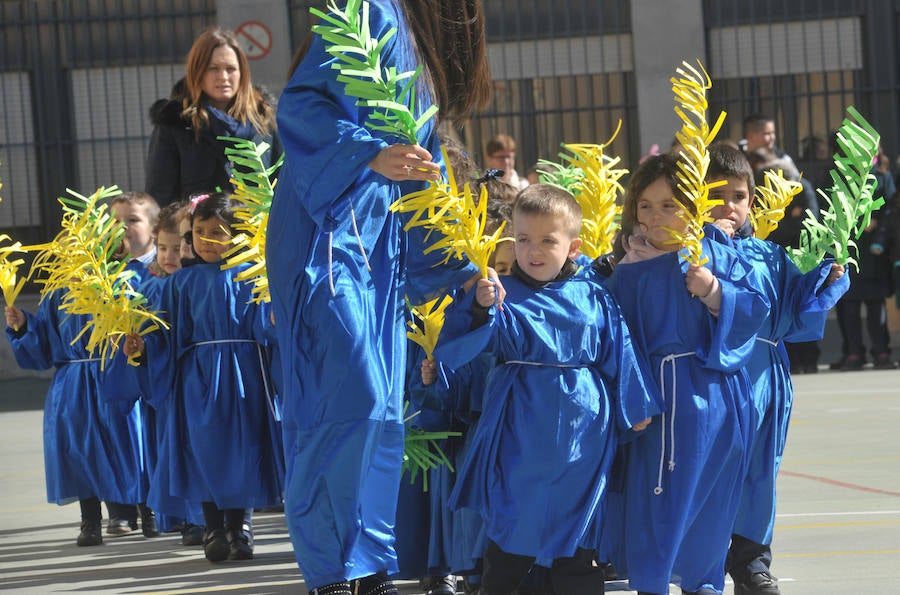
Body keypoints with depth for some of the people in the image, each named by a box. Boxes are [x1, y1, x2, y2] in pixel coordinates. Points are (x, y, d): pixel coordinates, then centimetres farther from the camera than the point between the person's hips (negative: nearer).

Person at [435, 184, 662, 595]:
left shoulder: (593, 299, 4)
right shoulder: (502, 295, -2)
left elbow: (619, 356, 11)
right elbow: (453, 352, -12)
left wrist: (635, 408, 12)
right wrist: (480, 309, -28)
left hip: (581, 434, 2)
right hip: (521, 434, -1)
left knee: (577, 546, 9)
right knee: (510, 541, 3)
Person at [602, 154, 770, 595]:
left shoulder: (717, 256, 1)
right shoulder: (630, 270, -3)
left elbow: (755, 307, -2)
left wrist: (715, 292, -18)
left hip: (718, 393, 2)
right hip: (664, 391, -2)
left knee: (712, 497, 12)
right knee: (660, 496, -3)